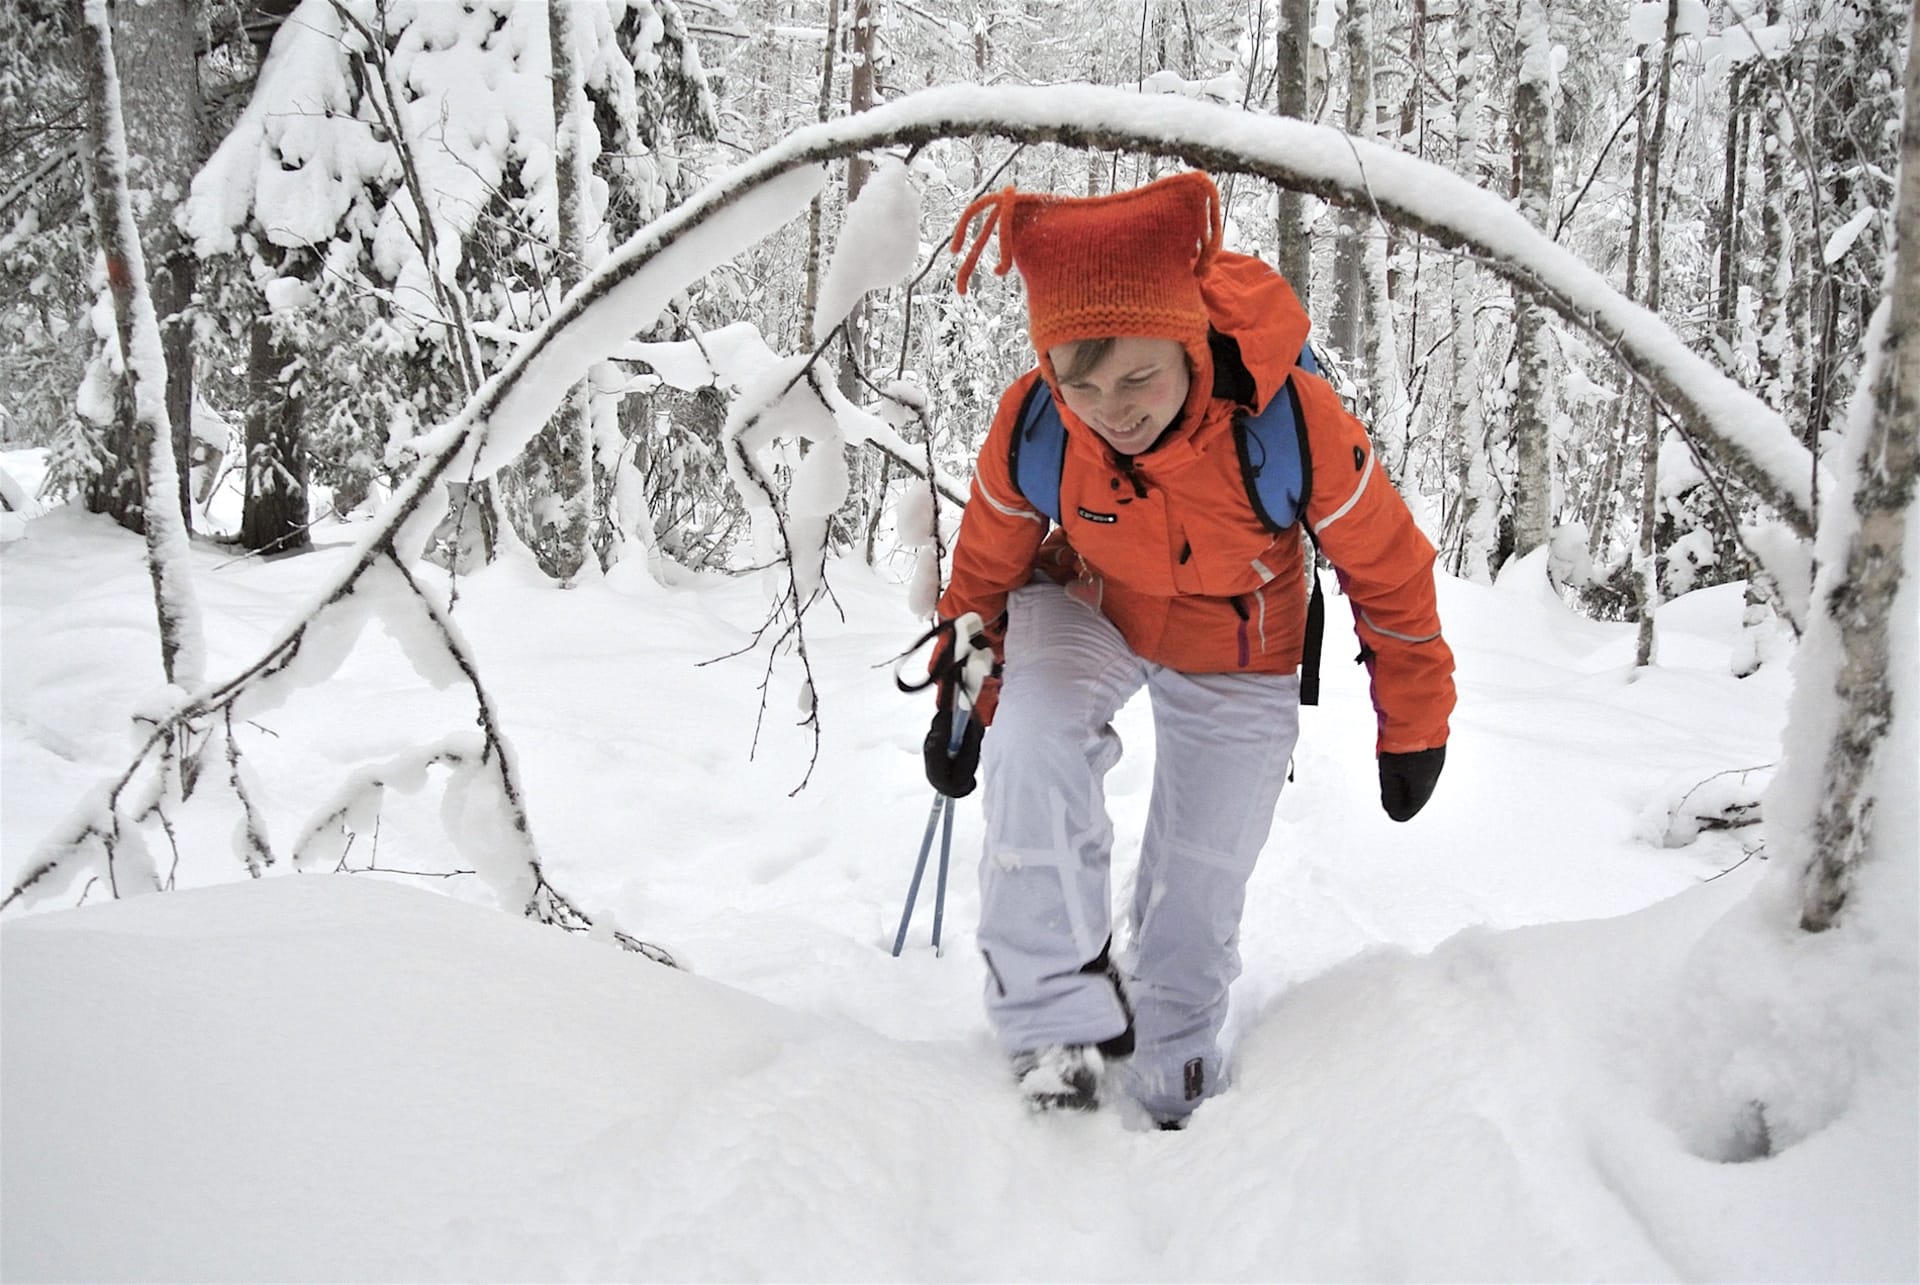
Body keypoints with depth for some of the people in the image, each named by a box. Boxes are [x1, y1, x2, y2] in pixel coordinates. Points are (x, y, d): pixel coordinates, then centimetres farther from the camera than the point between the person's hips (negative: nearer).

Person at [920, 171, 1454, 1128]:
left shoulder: (1294, 423, -36)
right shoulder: (1029, 426, -29)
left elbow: (1388, 572, -17)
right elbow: (987, 564, -7)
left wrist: (1413, 729, -6)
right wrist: (962, 700, 5)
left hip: (1238, 664, 0)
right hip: (1089, 609, 1)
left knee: (1197, 891, 4)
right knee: (1031, 740, -32)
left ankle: (1171, 1095, 30)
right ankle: (1060, 1015, -17)